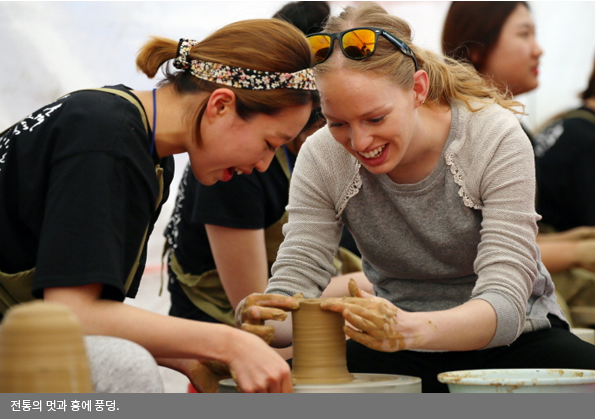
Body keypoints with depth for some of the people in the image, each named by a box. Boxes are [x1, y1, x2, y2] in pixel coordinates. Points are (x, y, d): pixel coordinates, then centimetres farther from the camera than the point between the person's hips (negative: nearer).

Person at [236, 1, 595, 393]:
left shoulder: (496, 140, -18)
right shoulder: (322, 157, -9)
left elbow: (505, 306, -26)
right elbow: (297, 278, -11)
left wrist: (410, 330, -46)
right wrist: (267, 321, -36)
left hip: (512, 342, 0)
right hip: (398, 351, 1)